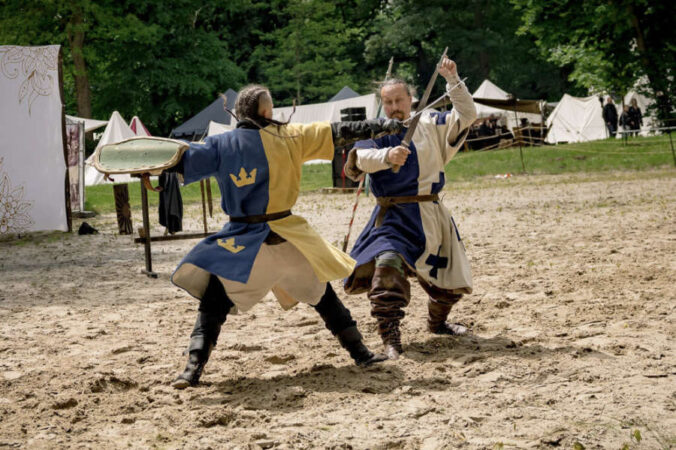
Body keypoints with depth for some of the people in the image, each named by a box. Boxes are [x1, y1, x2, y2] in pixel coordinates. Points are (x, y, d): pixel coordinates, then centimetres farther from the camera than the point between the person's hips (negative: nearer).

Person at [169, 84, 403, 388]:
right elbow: (338, 133, 1)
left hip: (242, 239, -1)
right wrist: (384, 127, 7)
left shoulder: (221, 145, -3)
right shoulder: (287, 137, -1)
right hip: (286, 238, 1)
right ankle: (360, 352, 22)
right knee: (321, 292, 17)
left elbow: (183, 161, -6)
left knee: (213, 302, 4)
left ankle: (194, 367, -10)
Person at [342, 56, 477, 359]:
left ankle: (437, 322, 46)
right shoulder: (375, 133, 0)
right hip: (393, 216, -3)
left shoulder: (430, 125, 6)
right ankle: (390, 339, -23)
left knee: (449, 278, 17)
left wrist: (453, 81, -12)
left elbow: (466, 116, -2)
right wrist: (388, 156, -40)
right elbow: (362, 158, -20)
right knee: (387, 268, -28)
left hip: (431, 215, 3)